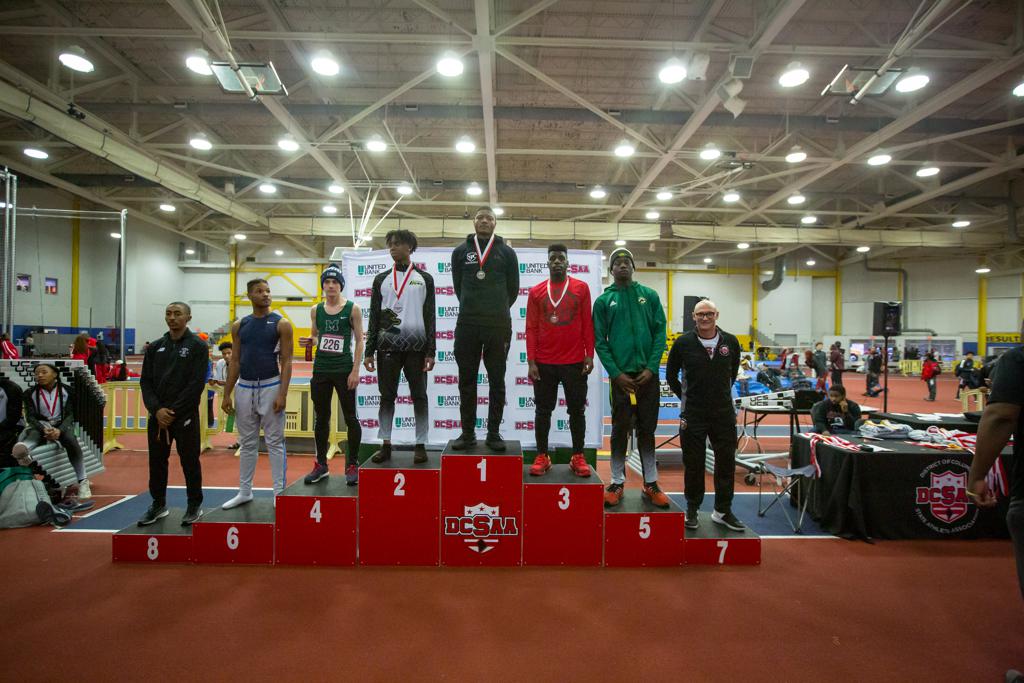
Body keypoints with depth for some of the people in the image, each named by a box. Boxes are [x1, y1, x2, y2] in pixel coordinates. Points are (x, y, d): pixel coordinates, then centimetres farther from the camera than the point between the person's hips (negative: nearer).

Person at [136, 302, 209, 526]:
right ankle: (158, 504, 27)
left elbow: (197, 383, -11)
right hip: (157, 414, 5)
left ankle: (195, 505, 17)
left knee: (189, 460, 2)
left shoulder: (198, 346, -4)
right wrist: (156, 409, -9)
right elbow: (145, 381, 7)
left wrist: (173, 411, -14)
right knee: (157, 461, 11)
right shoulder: (155, 347, 11)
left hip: (185, 415, -4)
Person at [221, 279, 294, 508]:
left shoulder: (281, 324, -5)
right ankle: (244, 492, 24)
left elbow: (286, 361, -7)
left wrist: (282, 394, -15)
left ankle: (279, 492, 9)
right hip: (244, 387, 4)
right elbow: (234, 361, 10)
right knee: (247, 443, 13)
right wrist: (226, 394, 5)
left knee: (274, 442, 1)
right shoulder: (239, 326, 8)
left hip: (270, 387, -4)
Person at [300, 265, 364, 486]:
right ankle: (321, 465, 23)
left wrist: (355, 371, -10)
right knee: (321, 418, 11)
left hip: (344, 370, -4)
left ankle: (352, 465, 11)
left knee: (350, 418, 1)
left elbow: (359, 341, -3)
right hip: (320, 370, 4)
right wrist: (310, 341, -6)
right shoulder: (315, 310, 7)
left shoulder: (352, 308, -3)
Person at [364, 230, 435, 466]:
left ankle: (420, 445, 8)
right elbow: (374, 317, 11)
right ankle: (386, 444, 12)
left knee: (419, 396, 1)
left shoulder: (424, 279, 8)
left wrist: (431, 351, -4)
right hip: (388, 346, 2)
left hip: (416, 346, -2)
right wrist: (369, 351, 5)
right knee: (387, 396, 4)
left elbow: (430, 317, 4)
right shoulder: (381, 279, 13)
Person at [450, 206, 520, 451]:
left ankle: (494, 433, 13)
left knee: (497, 382, 4)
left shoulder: (507, 252, 6)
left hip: (499, 326, -1)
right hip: (467, 325, 1)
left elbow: (513, 288, 10)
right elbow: (458, 286, 13)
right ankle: (468, 432, 14)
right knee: (466, 381, 4)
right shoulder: (460, 252, 9)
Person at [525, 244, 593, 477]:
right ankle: (542, 456, 16)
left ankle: (578, 457, 16)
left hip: (575, 362, 0)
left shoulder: (581, 288, 3)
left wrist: (589, 355, -3)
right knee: (543, 410, 7)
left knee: (576, 410, 6)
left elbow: (587, 324, 3)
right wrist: (531, 361, -4)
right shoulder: (536, 292, 4)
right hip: (544, 363, 1)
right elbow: (531, 328, 3)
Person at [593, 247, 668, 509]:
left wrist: (651, 368, -9)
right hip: (621, 376, -1)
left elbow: (660, 332, 2)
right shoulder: (603, 301, 3)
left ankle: (651, 483, 21)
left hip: (648, 375, 1)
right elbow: (599, 341, -1)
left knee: (647, 430, 10)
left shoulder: (649, 295, 6)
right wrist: (616, 373, -10)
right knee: (620, 430, 6)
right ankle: (617, 483, 18)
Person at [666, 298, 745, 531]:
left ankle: (723, 511, 25)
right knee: (693, 464, 7)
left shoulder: (731, 342, -1)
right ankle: (693, 510, 23)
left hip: (724, 413, 2)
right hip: (693, 415, -2)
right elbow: (671, 375, 7)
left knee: (726, 462, 9)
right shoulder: (683, 343, -6)